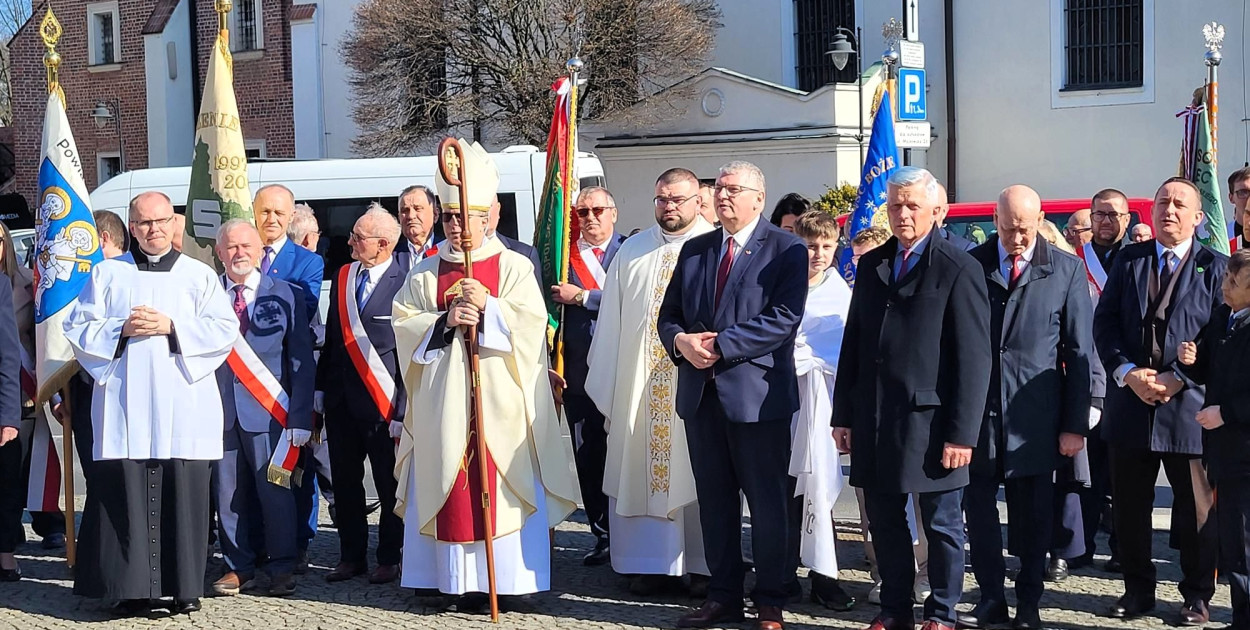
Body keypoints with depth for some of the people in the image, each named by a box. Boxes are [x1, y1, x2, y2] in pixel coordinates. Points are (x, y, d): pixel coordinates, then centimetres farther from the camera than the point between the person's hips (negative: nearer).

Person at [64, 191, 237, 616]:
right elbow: (79, 328, 9)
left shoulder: (200, 275, 12)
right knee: (126, 496, -4)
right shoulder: (108, 274, 14)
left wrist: (172, 326, -9)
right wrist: (121, 329, -8)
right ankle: (132, 587, 2)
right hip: (125, 408, 1)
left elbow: (224, 330, 2)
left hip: (183, 409, 0)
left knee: (182, 496, -3)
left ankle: (184, 588, 4)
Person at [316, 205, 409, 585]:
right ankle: (351, 557, 23)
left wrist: (402, 408, -13)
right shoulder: (343, 277, 9)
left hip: (381, 402, -6)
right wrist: (321, 387, 12)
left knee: (389, 483, 5)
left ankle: (389, 559, 17)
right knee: (345, 482, 12)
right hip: (340, 398, 6)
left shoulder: (405, 282, -12)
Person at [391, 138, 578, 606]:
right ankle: (456, 578, 5)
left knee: (498, 486, -4)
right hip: (442, 399, 3)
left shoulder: (513, 266, 4)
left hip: (498, 397, -3)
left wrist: (487, 307, -17)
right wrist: (445, 321, -12)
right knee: (448, 484, 0)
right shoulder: (425, 273, 12)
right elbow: (404, 324, 4)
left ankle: (499, 578, 0)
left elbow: (531, 323, -5)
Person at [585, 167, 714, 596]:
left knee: (697, 472, 2)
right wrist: (606, 383, 8)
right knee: (641, 466, 6)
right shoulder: (632, 252, 12)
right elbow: (612, 320, 11)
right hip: (639, 380, 3)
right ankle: (652, 563, 15)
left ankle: (703, 565, 12)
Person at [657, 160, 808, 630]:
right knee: (714, 500, 12)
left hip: (757, 395, -5)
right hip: (701, 393, 6)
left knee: (767, 503, 3)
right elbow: (668, 314, 13)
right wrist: (680, 341, -10)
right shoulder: (694, 250, 13)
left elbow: (783, 318, -16)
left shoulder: (785, 250, -5)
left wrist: (720, 345, -19)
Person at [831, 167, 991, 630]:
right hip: (875, 422, 5)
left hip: (930, 420, -5)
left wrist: (962, 433, -14)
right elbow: (853, 342, 14)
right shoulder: (871, 265, 12)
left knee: (942, 524, 6)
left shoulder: (959, 269, -6)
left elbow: (974, 358, -10)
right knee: (884, 522, 12)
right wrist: (844, 414, 9)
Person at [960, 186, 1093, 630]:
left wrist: (1075, 424, -3)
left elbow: (1080, 353, 1)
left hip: (1034, 416, -1)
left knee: (1033, 516, 7)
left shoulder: (1066, 270, 1)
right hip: (977, 411, 1)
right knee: (979, 509, 6)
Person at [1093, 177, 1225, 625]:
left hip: (1188, 406, -3)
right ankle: (1137, 589, 23)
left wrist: (1177, 379, -14)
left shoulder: (1215, 267, 1)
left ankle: (1197, 596, 19)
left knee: (1196, 510, 6)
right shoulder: (1129, 259, 9)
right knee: (1129, 505, 9)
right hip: (1130, 403, 3)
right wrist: (1127, 373, -11)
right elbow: (1104, 321, 3)